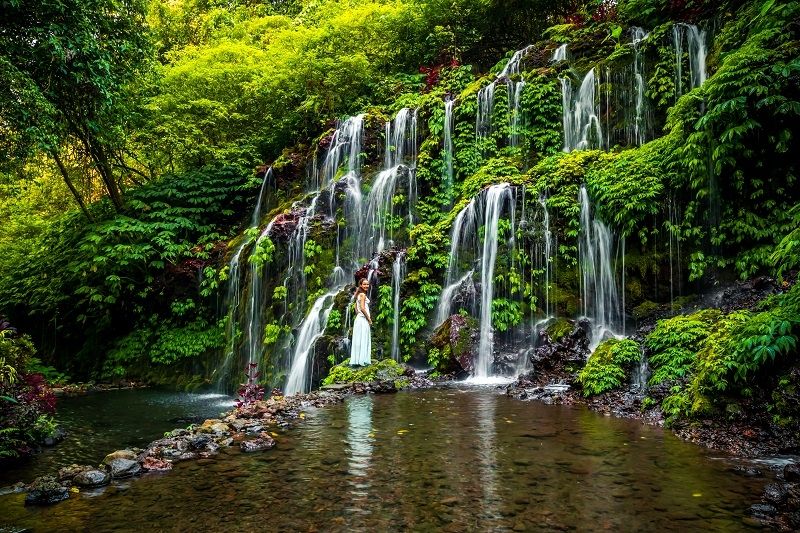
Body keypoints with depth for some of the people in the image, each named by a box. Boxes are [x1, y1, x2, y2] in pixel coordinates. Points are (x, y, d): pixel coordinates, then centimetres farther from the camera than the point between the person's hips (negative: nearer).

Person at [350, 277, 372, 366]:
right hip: (363, 319, -9)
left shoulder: (358, 295, 17)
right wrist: (369, 319, -11)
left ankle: (355, 360, 11)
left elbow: (356, 308, 19)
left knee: (358, 340, 9)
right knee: (363, 340, -7)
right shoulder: (363, 294, -11)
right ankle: (362, 360, -7)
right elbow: (362, 308, -19)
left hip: (358, 319, 9)